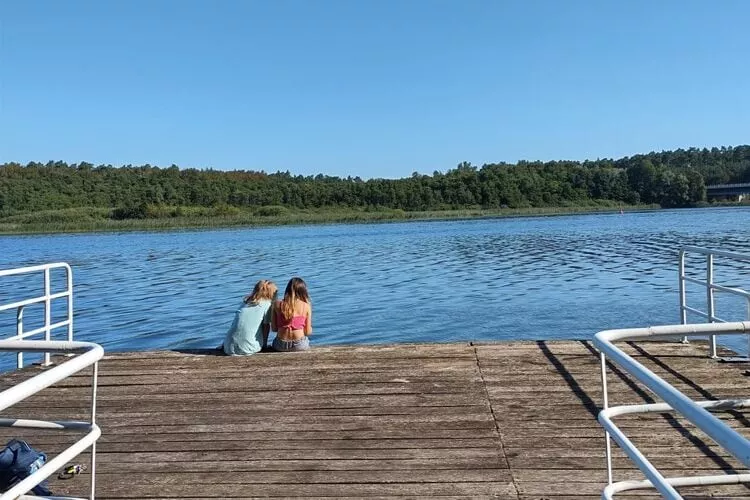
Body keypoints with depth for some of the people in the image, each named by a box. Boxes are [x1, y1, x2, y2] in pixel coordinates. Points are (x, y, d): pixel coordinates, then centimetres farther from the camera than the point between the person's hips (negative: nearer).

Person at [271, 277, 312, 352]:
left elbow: (273, 329, -1)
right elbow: (308, 332, -5)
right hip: (300, 345, -1)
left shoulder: (277, 304, -4)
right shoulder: (306, 306, -8)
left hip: (281, 346, 1)